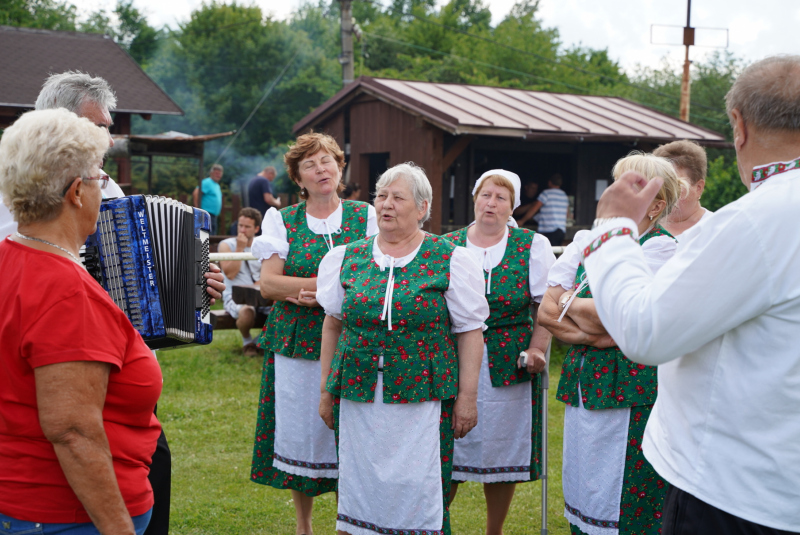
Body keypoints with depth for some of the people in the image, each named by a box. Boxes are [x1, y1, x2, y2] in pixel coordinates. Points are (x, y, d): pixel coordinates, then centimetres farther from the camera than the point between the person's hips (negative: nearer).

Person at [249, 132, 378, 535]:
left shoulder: (365, 217, 6)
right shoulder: (283, 221, 8)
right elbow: (268, 283, -3)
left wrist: (312, 291, -15)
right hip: (297, 342, 1)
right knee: (300, 429, 6)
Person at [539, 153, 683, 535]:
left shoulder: (661, 247, -7)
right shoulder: (586, 240, 11)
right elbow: (546, 311, 6)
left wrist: (569, 302, -1)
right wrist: (591, 333, -9)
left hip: (630, 388, -6)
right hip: (581, 380, 6)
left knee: (624, 502, -2)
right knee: (579, 489, 12)